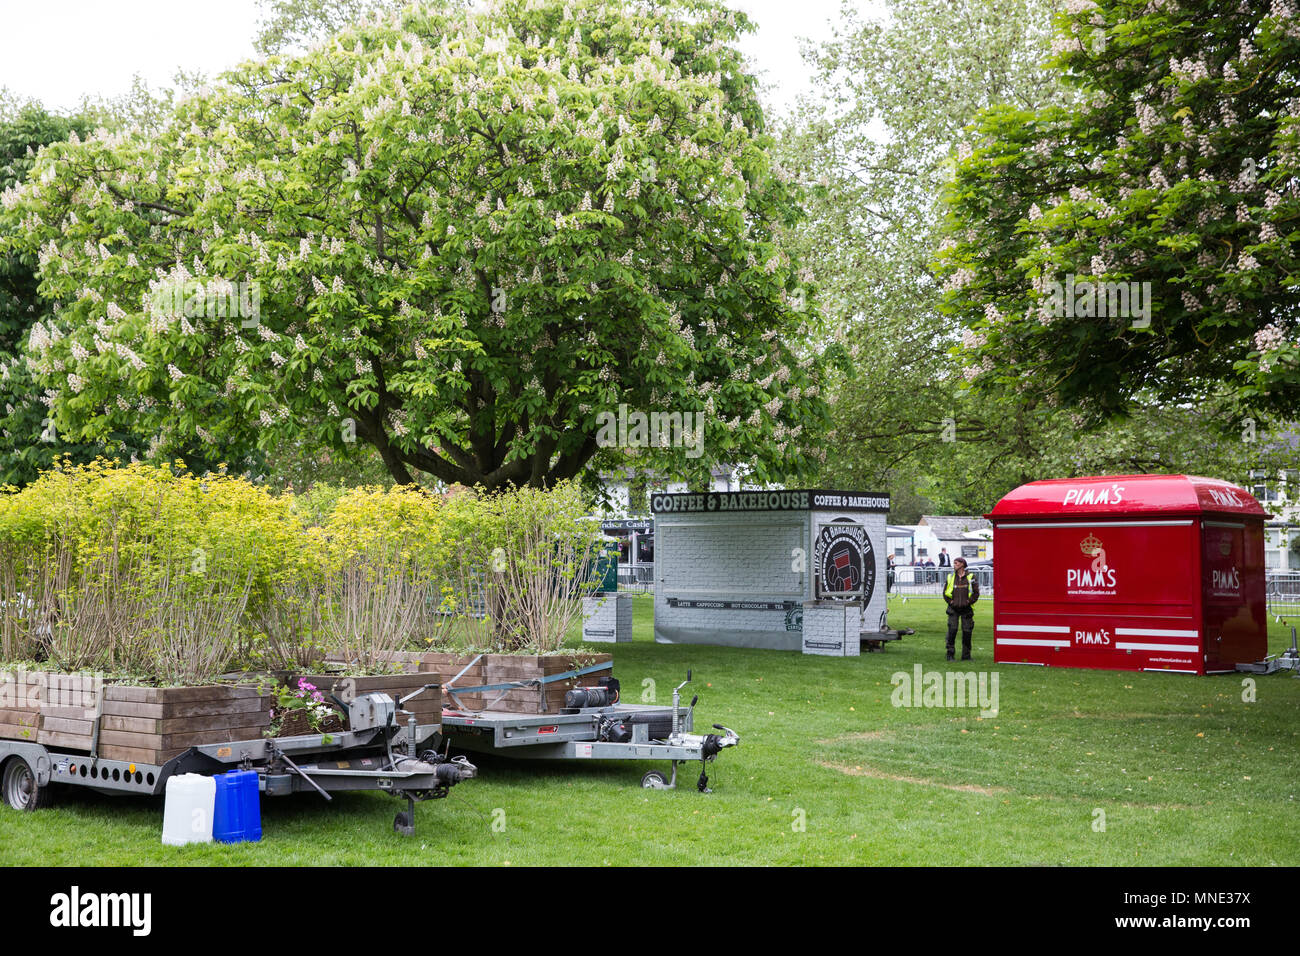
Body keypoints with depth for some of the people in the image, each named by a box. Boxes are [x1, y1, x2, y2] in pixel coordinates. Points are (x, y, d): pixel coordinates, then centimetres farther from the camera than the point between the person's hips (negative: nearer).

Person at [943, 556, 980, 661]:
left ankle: (966, 655, 10)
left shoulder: (971, 577, 2)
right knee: (952, 630, -8)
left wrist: (969, 602, -5)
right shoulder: (950, 577, 8)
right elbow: (945, 592, 13)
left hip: (966, 608, -1)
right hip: (954, 608, 1)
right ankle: (950, 654, -2)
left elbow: (976, 592, 2)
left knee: (967, 631, 1)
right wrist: (950, 601, 1)